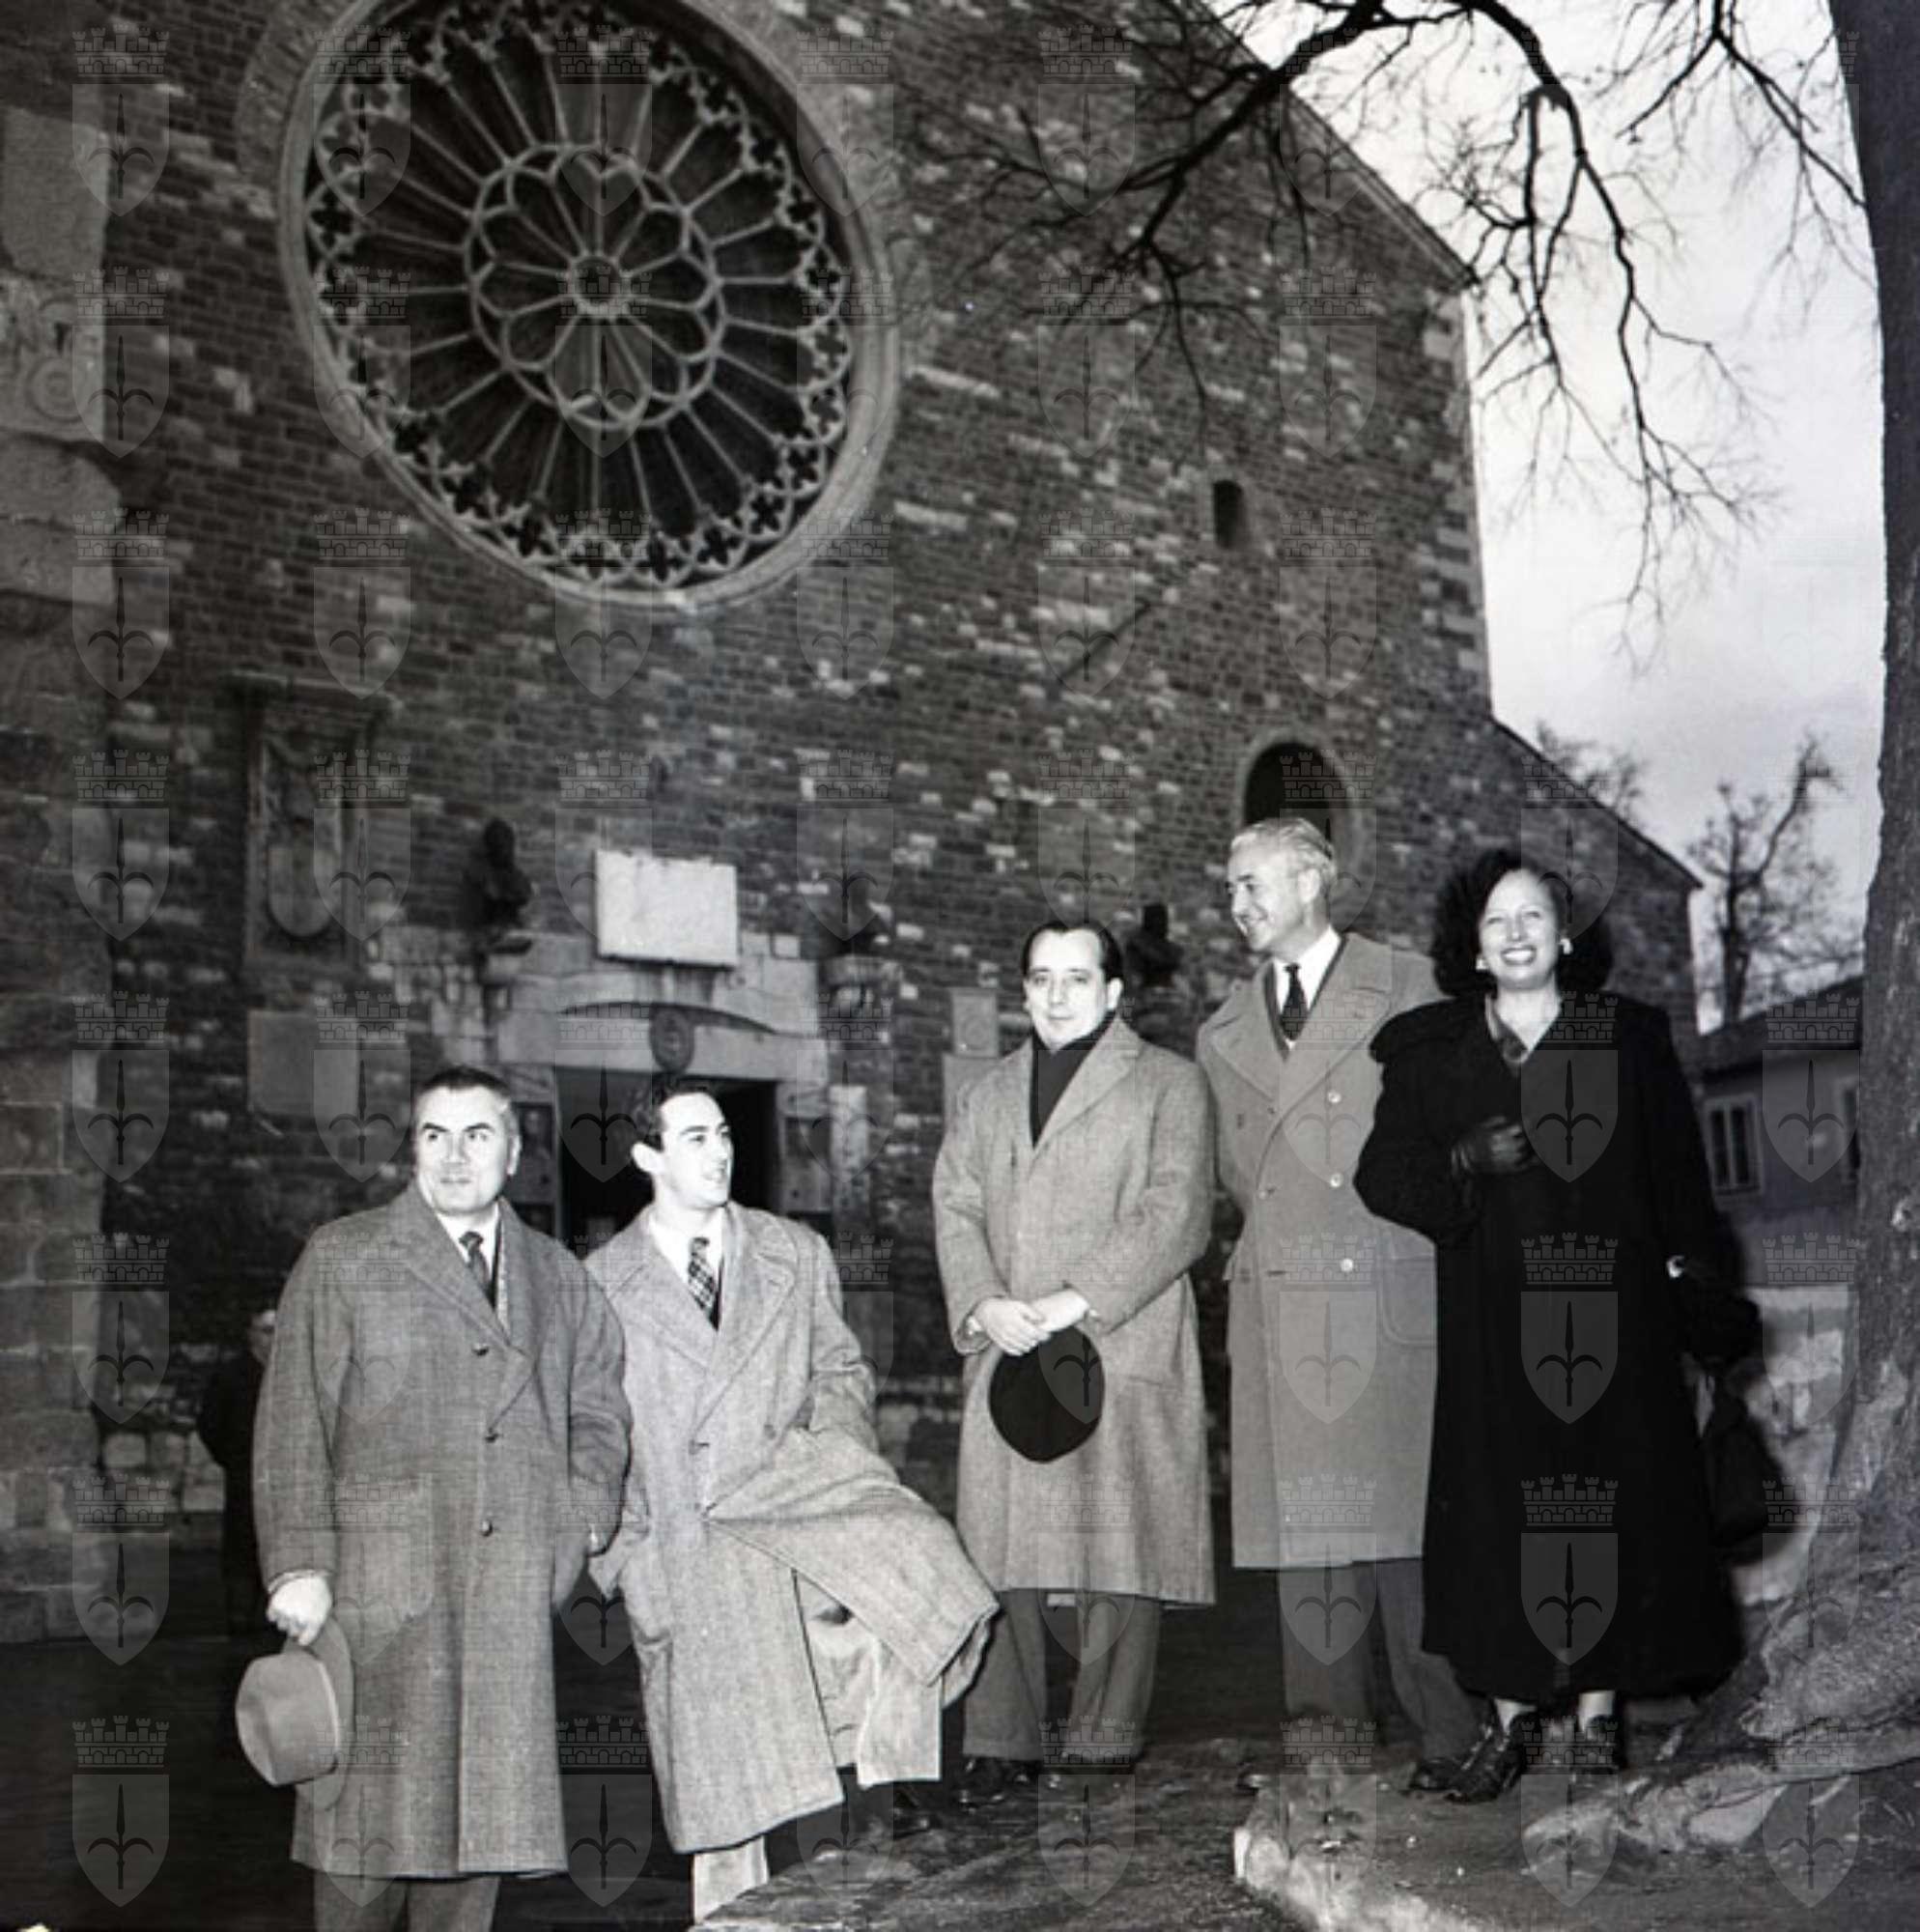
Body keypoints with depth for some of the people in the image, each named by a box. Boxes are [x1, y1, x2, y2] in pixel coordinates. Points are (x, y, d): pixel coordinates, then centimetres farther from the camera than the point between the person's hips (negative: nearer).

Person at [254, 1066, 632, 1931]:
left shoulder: (559, 1277, 16)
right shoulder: (341, 1258, 6)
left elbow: (597, 1410, 24)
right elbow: (292, 1426, 0)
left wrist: (586, 1509, 7)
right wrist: (299, 1565, -8)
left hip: (513, 1595, 3)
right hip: (381, 1583, -3)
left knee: (486, 1807, 4)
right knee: (373, 1807, -3)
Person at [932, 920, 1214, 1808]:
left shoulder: (1167, 1084, 7)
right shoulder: (988, 1095, 22)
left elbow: (1176, 1213, -5)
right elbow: (954, 1207, 12)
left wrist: (1080, 1299, -14)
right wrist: (982, 1304, -7)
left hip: (1122, 1352, -4)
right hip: (1004, 1357, 4)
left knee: (1119, 1550, -4)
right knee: (997, 1552, 0)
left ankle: (1105, 1742, 7)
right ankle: (1001, 1744, 6)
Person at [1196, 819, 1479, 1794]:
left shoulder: (1408, 989, 4)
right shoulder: (1225, 1033, 17)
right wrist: (1277, 1246, 14)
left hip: (1388, 1299, -4)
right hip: (1277, 1307, 4)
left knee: (1406, 1516, -4)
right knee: (1302, 1526, 3)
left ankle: (1447, 1738, 4)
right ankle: (1325, 1731, 10)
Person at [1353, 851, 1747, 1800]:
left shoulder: (1629, 1036, 6)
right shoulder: (1431, 1052, 6)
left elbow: (1677, 1171, 7)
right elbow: (1382, 1175, 3)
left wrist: (1694, 1277, -1)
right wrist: (1464, 1161, -14)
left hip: (1609, 1315, 0)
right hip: (1490, 1324, 0)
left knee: (1610, 1506, 1)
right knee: (1499, 1515, 0)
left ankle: (1597, 1714, 12)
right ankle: (1509, 1716, 9)